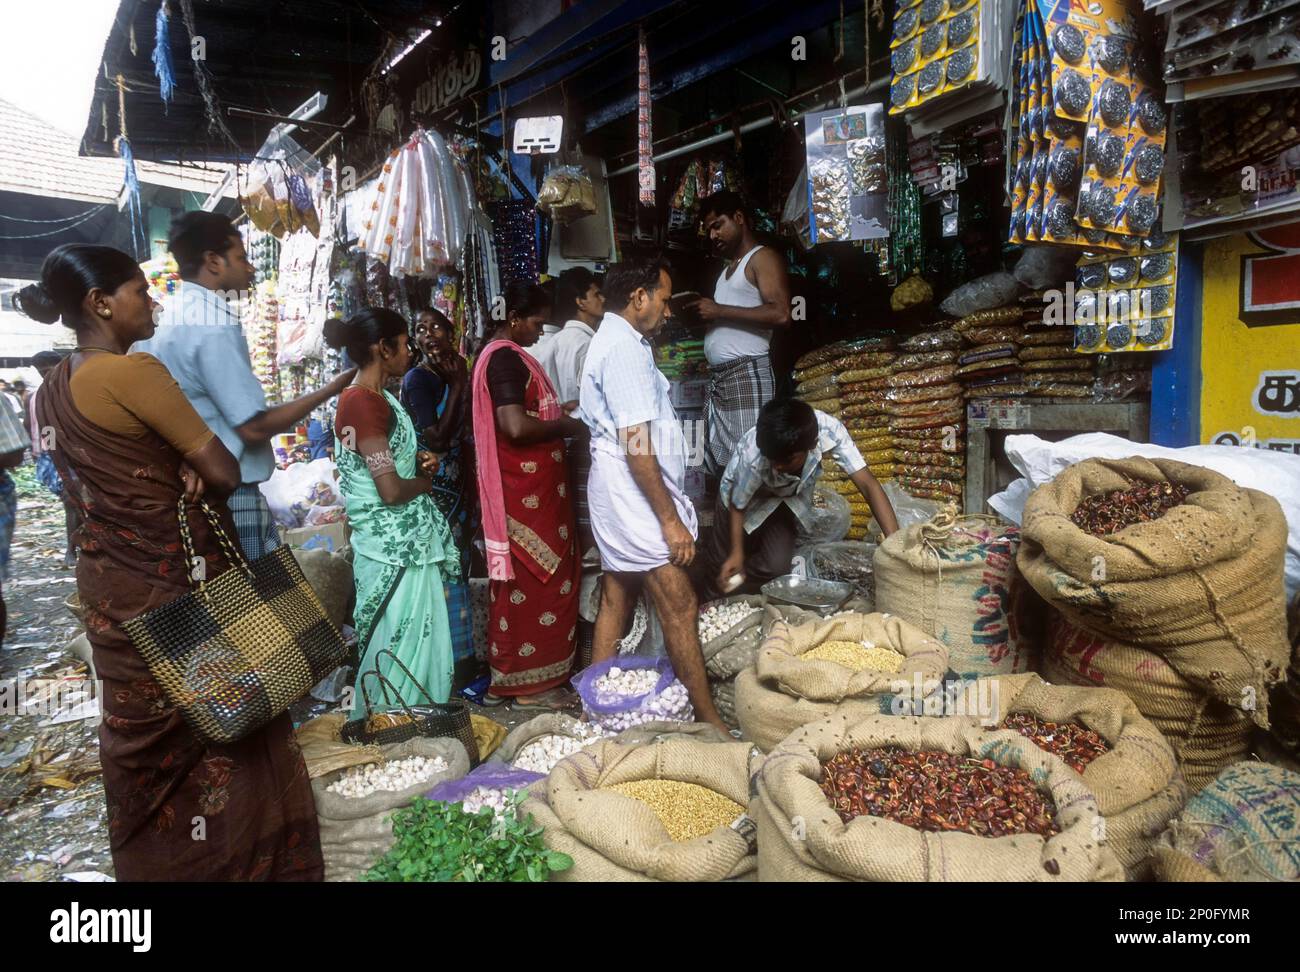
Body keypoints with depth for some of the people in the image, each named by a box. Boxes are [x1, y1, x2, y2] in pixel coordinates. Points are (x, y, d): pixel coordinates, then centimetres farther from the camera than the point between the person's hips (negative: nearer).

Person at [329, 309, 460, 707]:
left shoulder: (376, 398, 10)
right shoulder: (362, 402, -19)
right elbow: (391, 490, -24)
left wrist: (418, 460, 5)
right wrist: (425, 481, -4)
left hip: (408, 540, 10)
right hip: (392, 547, -10)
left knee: (419, 638, 18)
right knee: (402, 646, 1)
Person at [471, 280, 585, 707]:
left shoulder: (498, 355, 16)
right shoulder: (506, 358, -17)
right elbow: (516, 426, -28)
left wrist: (558, 419, 12)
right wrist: (567, 426, -14)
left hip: (526, 488, 11)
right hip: (528, 492, -11)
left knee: (524, 581, 16)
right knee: (537, 582, -1)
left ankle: (512, 672, 27)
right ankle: (530, 681, 10)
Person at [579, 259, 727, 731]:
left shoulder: (610, 339, 16)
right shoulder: (626, 347, -16)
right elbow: (637, 444, -22)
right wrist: (671, 519, -19)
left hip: (616, 497, 11)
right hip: (637, 498, -11)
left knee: (617, 598, 14)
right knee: (678, 604, -6)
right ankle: (709, 721, 2)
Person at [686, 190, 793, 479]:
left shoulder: (763, 258, -1)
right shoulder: (729, 267, 26)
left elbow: (781, 314, -16)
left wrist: (719, 310, -13)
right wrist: (704, 312, 13)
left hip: (748, 373, -9)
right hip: (718, 378, 9)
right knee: (724, 465, 4)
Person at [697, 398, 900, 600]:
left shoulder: (829, 429, -39)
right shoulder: (752, 456, -42)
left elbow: (868, 485, -38)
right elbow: (737, 506, -21)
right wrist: (736, 552, -20)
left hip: (790, 496, 2)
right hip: (745, 494, -2)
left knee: (776, 564, -9)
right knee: (722, 561, 3)